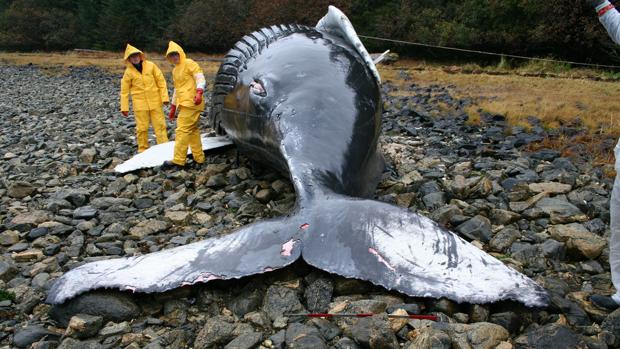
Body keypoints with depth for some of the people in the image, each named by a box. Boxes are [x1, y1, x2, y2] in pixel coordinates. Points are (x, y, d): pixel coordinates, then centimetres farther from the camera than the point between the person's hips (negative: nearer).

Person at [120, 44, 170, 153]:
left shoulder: (151, 66, -1)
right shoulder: (128, 72, -1)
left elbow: (161, 81, 2)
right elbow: (124, 91, 3)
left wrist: (164, 97, -3)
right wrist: (124, 107, 1)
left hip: (155, 101, 1)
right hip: (140, 103, -1)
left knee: (160, 124, 2)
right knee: (142, 127, 3)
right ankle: (143, 149, 16)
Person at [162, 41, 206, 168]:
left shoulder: (190, 64, -4)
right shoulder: (175, 70, 23)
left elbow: (201, 80, -13)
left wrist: (199, 92, -31)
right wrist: (173, 107, 28)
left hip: (191, 103, -9)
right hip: (184, 105, 9)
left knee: (182, 130, -11)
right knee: (192, 130, 11)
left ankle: (178, 160, -11)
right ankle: (199, 157, 16)